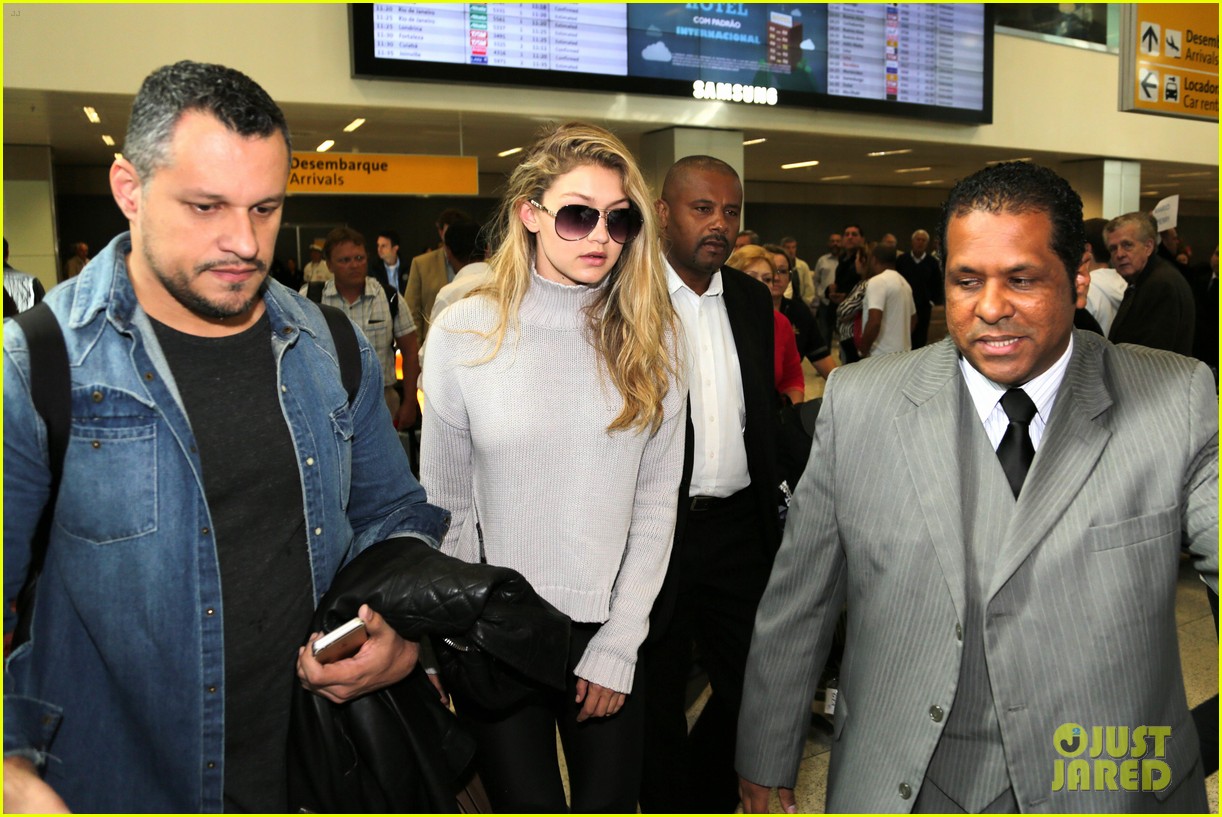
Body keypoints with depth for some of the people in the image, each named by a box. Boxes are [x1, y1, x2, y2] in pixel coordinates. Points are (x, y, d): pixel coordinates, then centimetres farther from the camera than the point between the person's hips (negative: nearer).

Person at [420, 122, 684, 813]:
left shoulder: (651, 336, -4)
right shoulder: (465, 331, -9)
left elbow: (656, 499, -3)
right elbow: (444, 503, -2)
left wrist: (618, 645, -6)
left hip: (612, 628, 2)